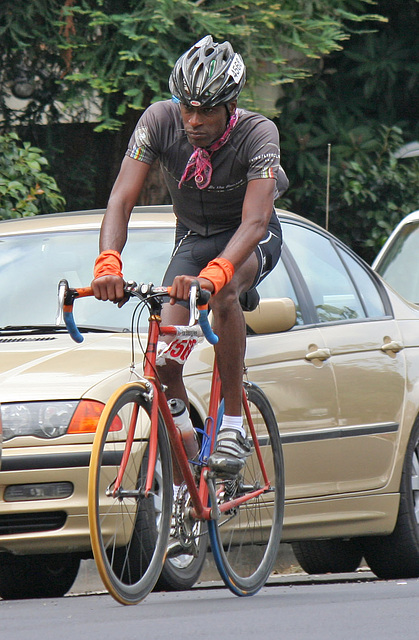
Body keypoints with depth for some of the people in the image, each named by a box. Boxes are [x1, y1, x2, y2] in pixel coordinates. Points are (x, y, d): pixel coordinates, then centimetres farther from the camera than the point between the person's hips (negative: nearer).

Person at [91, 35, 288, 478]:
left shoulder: (257, 134, -30)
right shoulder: (160, 121, -23)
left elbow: (255, 220, -41)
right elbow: (122, 198, -28)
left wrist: (214, 273, -59)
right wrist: (108, 262, -48)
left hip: (252, 240, -3)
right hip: (192, 237, 3)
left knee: (222, 291, -38)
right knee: (165, 356, -16)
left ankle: (233, 426, -26)